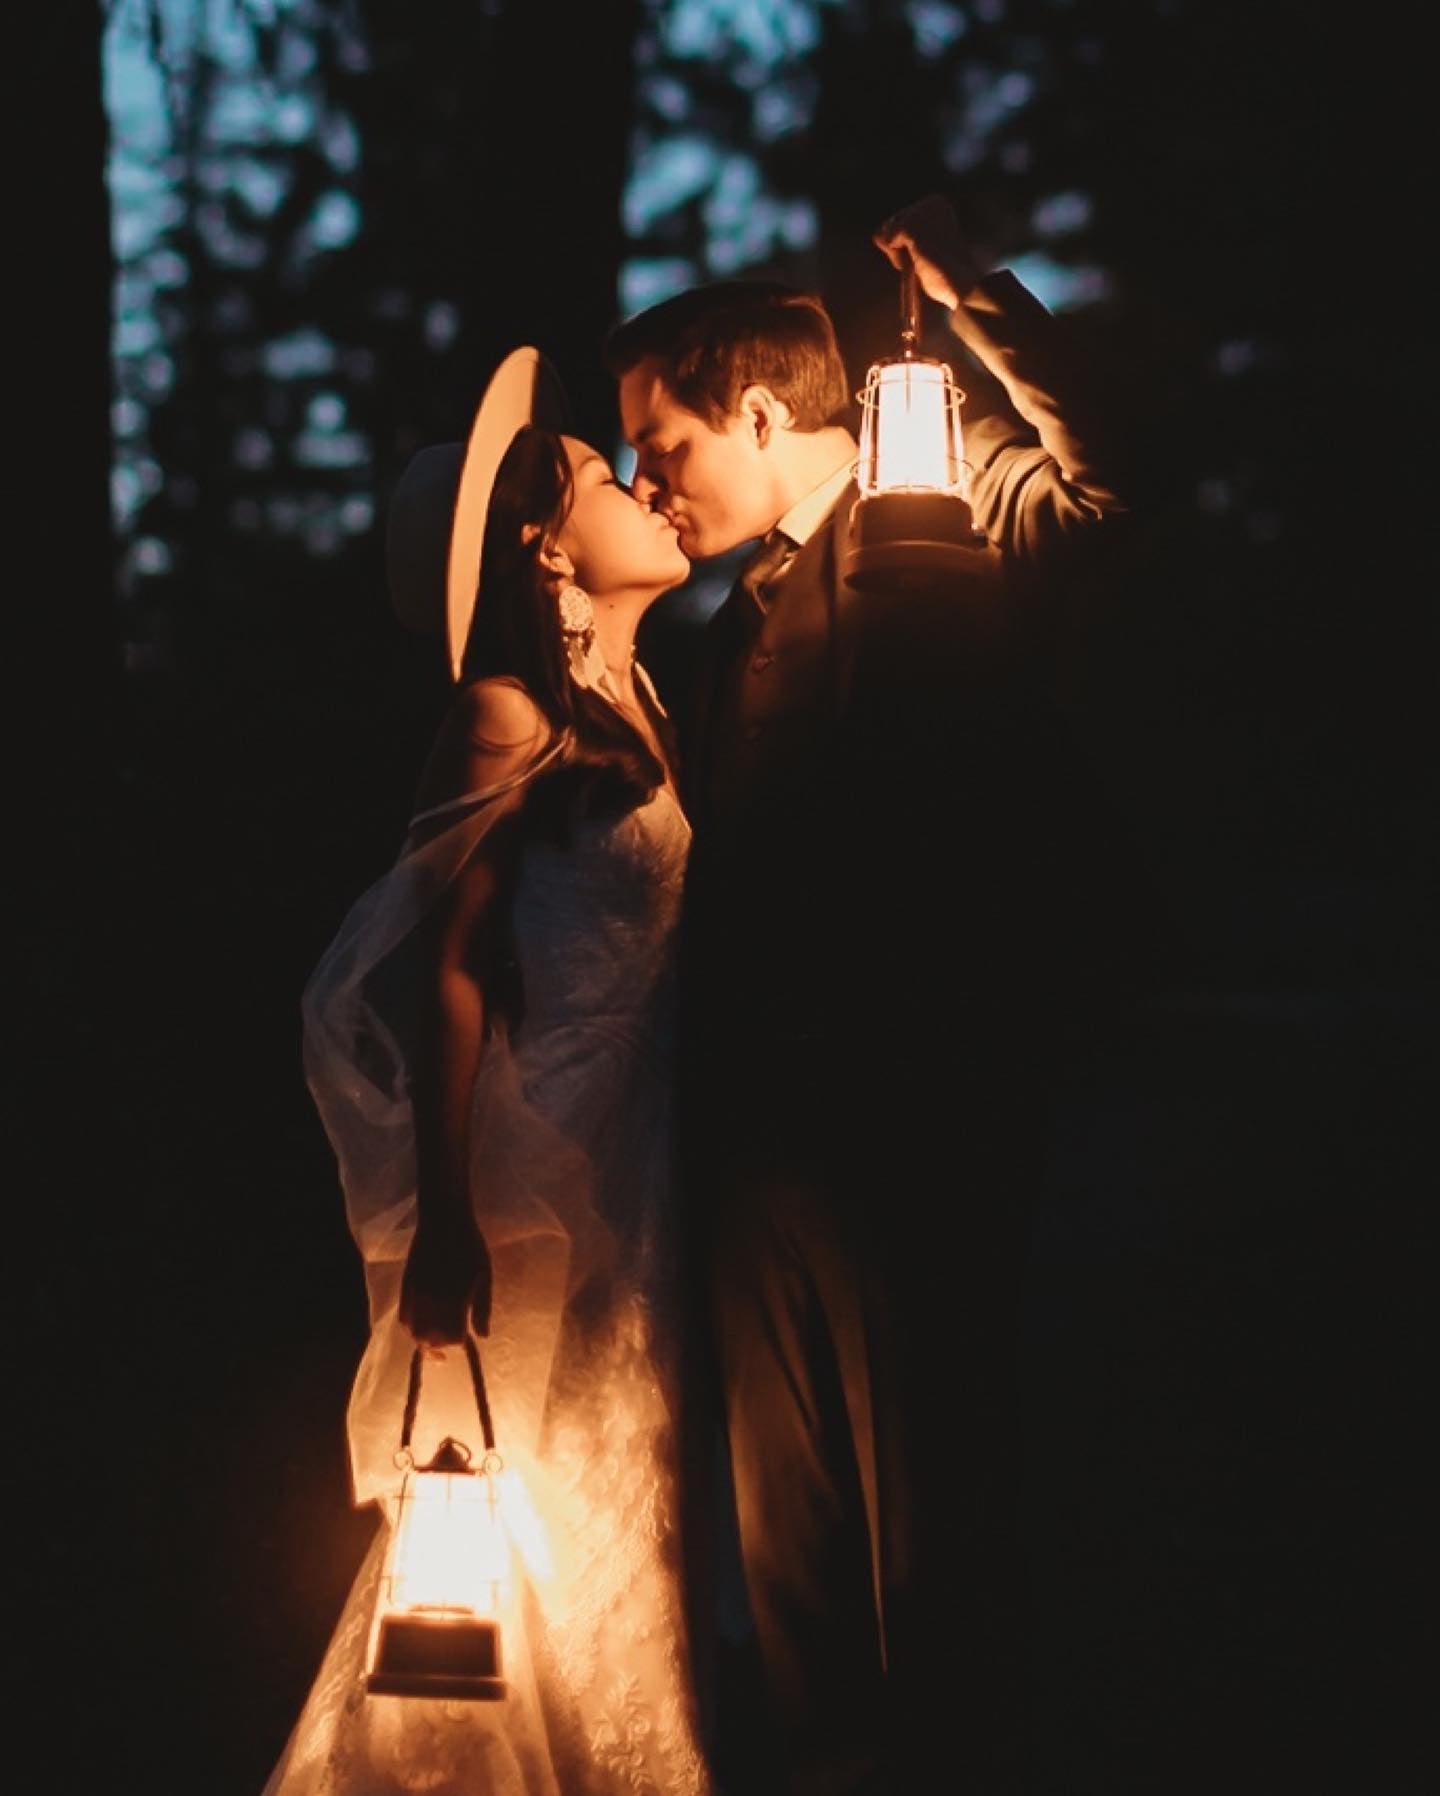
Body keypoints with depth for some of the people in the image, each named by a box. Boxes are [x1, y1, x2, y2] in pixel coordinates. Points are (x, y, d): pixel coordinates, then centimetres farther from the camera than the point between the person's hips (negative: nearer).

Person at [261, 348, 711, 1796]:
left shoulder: (640, 703, 10)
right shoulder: (510, 718, -11)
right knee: (544, 1525, 0)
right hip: (533, 1200, -7)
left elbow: (661, 943, 11)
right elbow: (447, 967, -16)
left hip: (632, 1187, 7)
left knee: (624, 1503, 11)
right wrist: (444, 1224, -21)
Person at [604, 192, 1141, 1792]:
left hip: (911, 1126, -8)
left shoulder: (944, 553, -6)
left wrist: (967, 291, -27)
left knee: (929, 1521, 0)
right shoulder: (743, 626, 19)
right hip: (762, 1130, 8)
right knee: (789, 1528, 16)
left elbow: (1096, 486, -27)